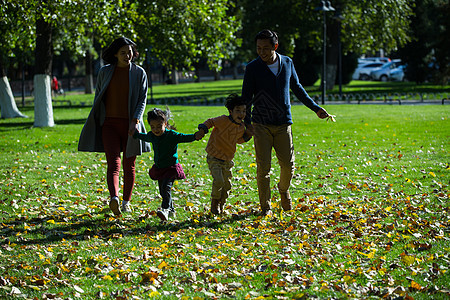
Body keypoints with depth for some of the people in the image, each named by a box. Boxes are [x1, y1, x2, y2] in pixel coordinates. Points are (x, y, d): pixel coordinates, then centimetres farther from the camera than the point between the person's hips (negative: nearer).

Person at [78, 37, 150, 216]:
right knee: (113, 163, -15)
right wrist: (95, 121, 11)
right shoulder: (105, 72, 7)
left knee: (129, 165, 8)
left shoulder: (139, 73, 4)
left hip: (130, 124, 0)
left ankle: (126, 202, 21)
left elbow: (142, 100, -1)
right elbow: (98, 98, 14)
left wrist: (135, 121, -15)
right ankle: (114, 198, -32)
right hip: (109, 124, 0)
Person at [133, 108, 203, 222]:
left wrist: (194, 136, -48)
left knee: (166, 187, -24)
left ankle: (165, 209, -29)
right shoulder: (152, 136, 2)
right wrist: (135, 134, 39)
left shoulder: (172, 135, -18)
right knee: (162, 191, 13)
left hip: (171, 168, -7)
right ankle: (171, 210, 29)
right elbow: (144, 137, 26)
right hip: (159, 168, 7)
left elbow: (184, 137, -29)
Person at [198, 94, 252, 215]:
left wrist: (248, 134, 2)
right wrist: (202, 129, -21)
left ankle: (221, 205, 29)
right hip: (214, 158, -6)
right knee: (219, 181, -20)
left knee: (227, 184, 6)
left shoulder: (241, 127, 0)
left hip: (227, 160, 6)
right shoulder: (224, 120, -18)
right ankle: (214, 202, 5)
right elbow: (211, 121, -3)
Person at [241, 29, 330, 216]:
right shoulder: (253, 68, -5)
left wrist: (315, 108, 19)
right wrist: (247, 122, -18)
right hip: (261, 125, -2)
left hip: (283, 124, 2)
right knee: (263, 167, -7)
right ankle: (265, 207, 5)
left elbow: (297, 89, 19)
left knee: (288, 165, -1)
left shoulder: (287, 63, 5)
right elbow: (246, 98, -4)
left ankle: (284, 189, 31)